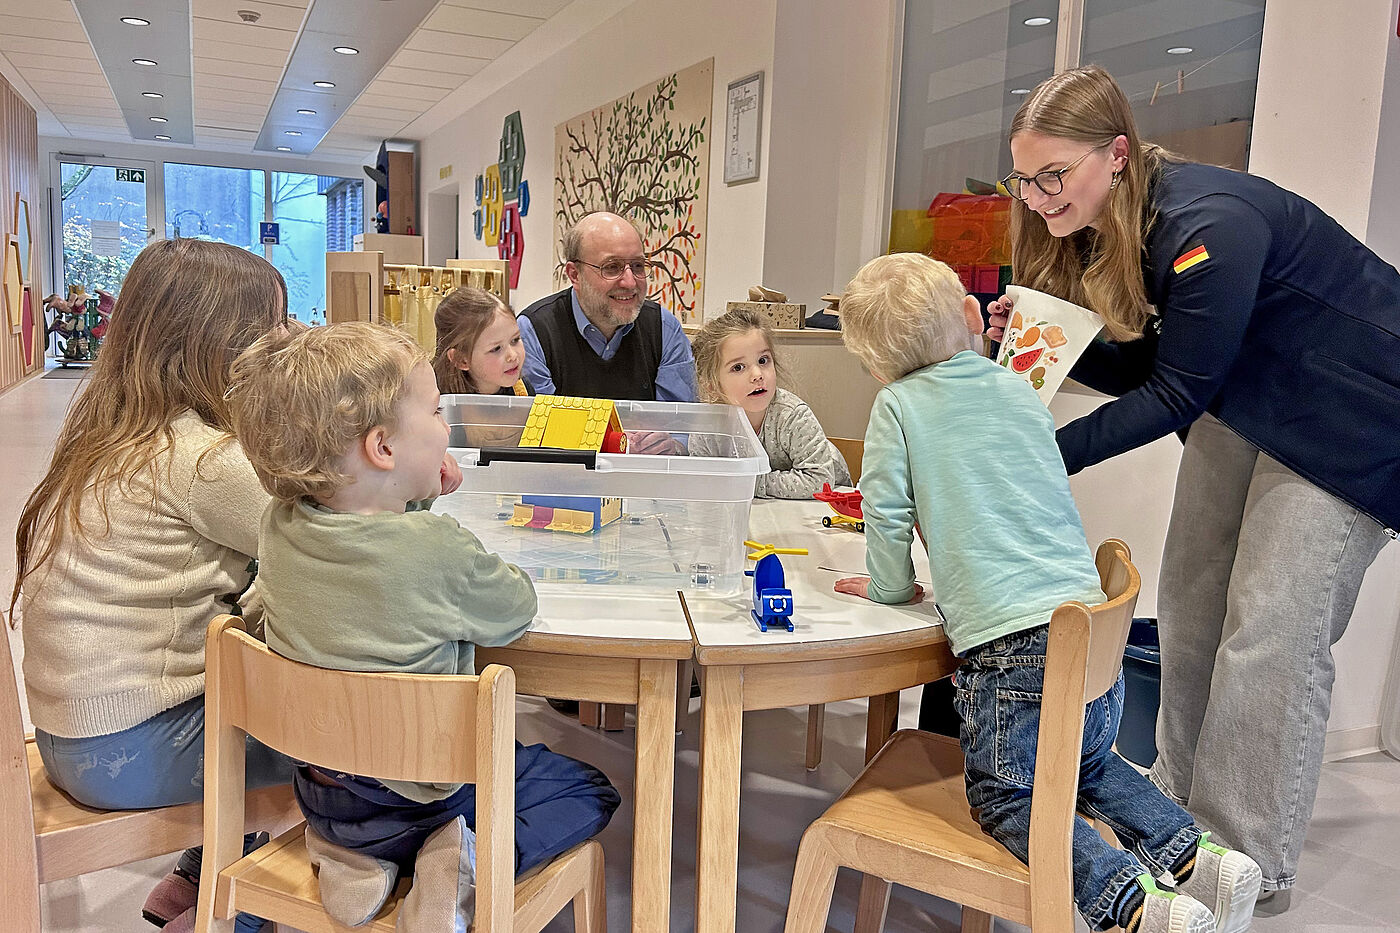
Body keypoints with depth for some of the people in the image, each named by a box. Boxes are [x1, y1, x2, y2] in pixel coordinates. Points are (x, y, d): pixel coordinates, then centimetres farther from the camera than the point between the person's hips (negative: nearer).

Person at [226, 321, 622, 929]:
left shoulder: (278, 529, -10)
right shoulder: (439, 551, -29)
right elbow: (516, 611, -8)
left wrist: (413, 498, -2)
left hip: (317, 791, 6)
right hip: (418, 799, -6)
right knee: (590, 791, 12)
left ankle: (351, 853, 13)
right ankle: (467, 862, -9)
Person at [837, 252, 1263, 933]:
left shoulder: (897, 405, -2)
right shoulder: (1020, 389, 14)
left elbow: (886, 513, -2)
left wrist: (889, 587, 15)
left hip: (1008, 639, -6)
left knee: (1006, 797, 7)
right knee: (1090, 762, 28)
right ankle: (1191, 855, 14)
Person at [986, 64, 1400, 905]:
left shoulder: (1211, 223, -31)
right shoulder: (1115, 230, -5)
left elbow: (1176, 394, -26)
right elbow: (1145, 366, 0)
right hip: (1242, 405, 9)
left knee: (1269, 637, -8)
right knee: (1190, 608, 8)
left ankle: (1252, 861, 7)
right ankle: (1182, 799, 23)